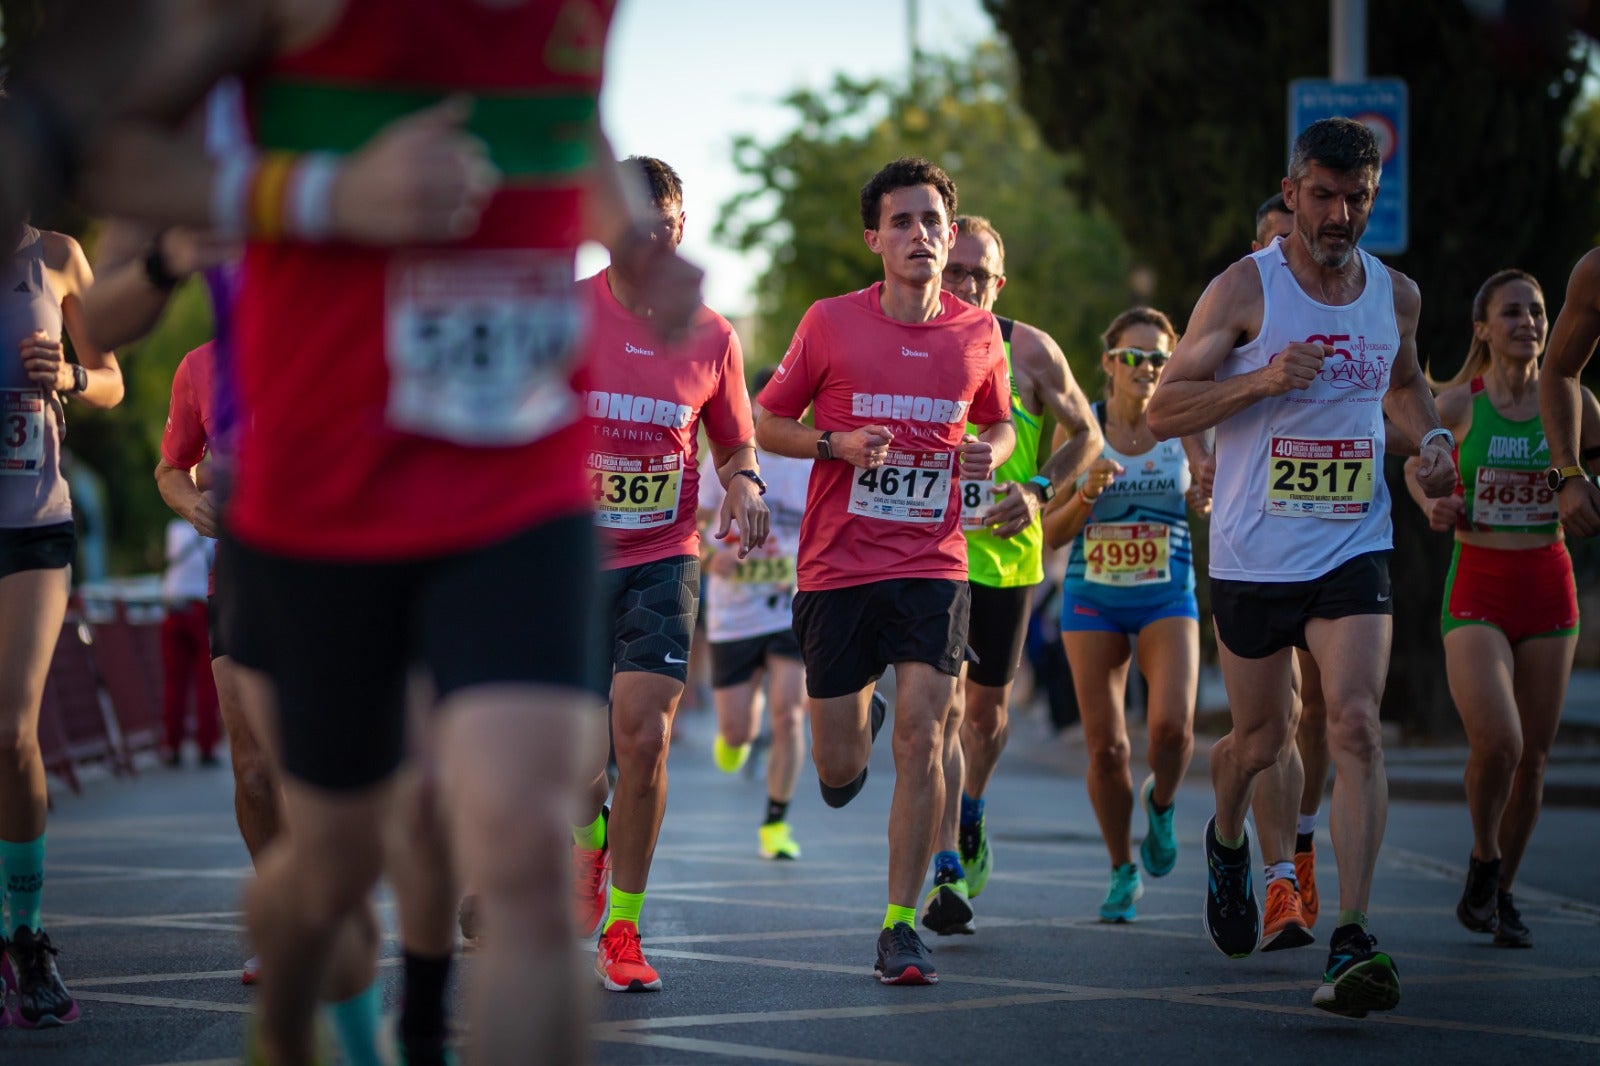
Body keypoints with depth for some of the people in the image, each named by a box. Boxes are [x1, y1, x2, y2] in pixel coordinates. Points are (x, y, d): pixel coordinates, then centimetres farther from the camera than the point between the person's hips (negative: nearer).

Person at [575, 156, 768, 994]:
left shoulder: (711, 337, 1)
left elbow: (735, 443, 14)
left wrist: (744, 485, -7)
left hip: (663, 560, 0)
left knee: (643, 740, -13)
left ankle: (621, 927, -1)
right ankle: (591, 836, 42)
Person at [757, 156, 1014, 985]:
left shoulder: (978, 335, 5)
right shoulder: (830, 324, -2)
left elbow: (999, 424, 22)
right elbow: (768, 422, 6)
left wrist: (989, 452, -2)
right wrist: (837, 442, -13)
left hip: (932, 566, 1)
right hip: (837, 566, 0)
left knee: (921, 735, -13)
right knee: (838, 771, 5)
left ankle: (900, 926, -4)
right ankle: (856, 723, 43)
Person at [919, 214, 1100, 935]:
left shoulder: (1031, 352, -2)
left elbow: (1085, 435, 8)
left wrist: (1039, 491, -8)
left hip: (1005, 553, 2)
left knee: (987, 706, 15)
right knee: (943, 703, -15)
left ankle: (970, 816, 45)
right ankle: (948, 874, -15)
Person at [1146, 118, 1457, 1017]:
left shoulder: (1397, 295, 6)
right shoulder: (1244, 288, -6)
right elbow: (1164, 409, -7)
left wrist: (1432, 437, 6)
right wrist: (1262, 379, -22)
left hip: (1354, 549, 2)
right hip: (1253, 556, -1)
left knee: (1356, 724, -17)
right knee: (1263, 738, 11)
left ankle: (1351, 943, -20)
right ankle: (1228, 841, 47)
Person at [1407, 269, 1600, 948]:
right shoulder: (1458, 402, -3)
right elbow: (1416, 465, 13)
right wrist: (1432, 507, -7)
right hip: (1477, 590, -2)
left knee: (1533, 754, 4)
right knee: (1497, 741, -20)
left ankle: (1502, 892, 23)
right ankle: (1482, 860, 7)